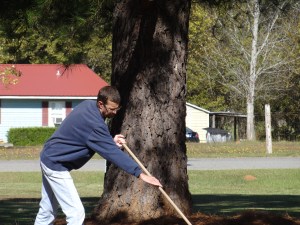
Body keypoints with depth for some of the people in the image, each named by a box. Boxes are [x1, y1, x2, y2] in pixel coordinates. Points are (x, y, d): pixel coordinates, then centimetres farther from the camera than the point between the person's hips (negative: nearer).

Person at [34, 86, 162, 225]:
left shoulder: (87, 105, -1)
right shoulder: (95, 123, -29)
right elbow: (112, 152, -31)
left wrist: (111, 142, -4)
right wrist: (140, 174, -33)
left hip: (48, 157, 10)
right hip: (56, 166, -10)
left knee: (47, 212, 18)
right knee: (76, 213, -12)